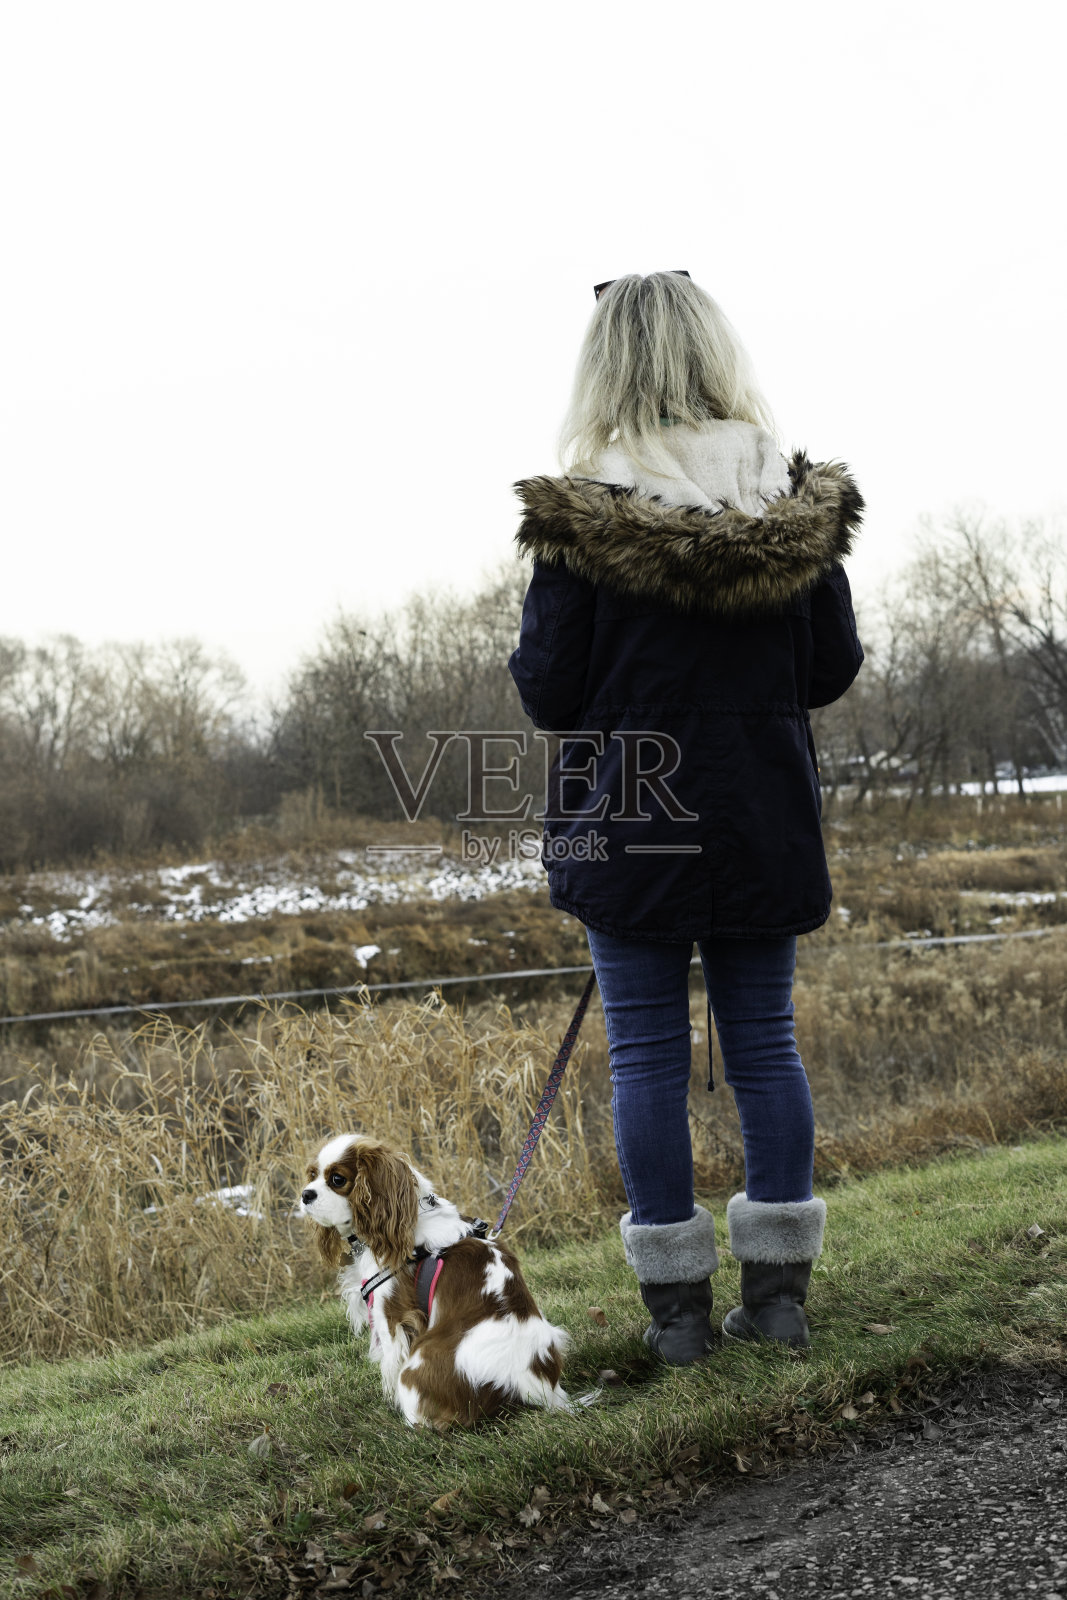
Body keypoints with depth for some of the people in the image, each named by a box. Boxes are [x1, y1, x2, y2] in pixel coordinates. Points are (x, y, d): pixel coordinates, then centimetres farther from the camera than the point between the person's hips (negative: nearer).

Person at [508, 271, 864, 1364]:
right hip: (764, 816, 3)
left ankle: (677, 1302, 10)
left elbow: (546, 690, -8)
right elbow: (832, 667, 3)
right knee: (763, 1040, 11)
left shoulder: (579, 509, -11)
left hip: (630, 816, -3)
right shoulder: (795, 498, -2)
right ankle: (778, 1286, 17)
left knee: (648, 1052, 5)